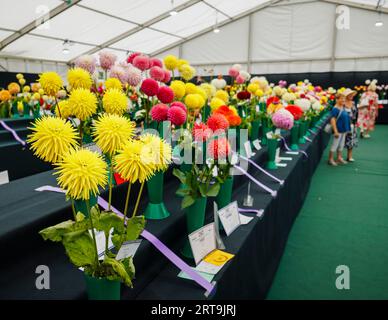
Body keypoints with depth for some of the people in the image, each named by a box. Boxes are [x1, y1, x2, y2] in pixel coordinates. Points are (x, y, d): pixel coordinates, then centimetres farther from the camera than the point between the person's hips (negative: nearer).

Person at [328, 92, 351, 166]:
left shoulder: (343, 108, 8)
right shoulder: (335, 109, -18)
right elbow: (332, 120, -22)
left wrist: (347, 129, 15)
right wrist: (335, 131, -25)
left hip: (344, 130, 8)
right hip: (338, 130, -8)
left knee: (341, 145, 16)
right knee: (335, 145, 0)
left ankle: (339, 158, 29)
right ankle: (331, 159, 11)